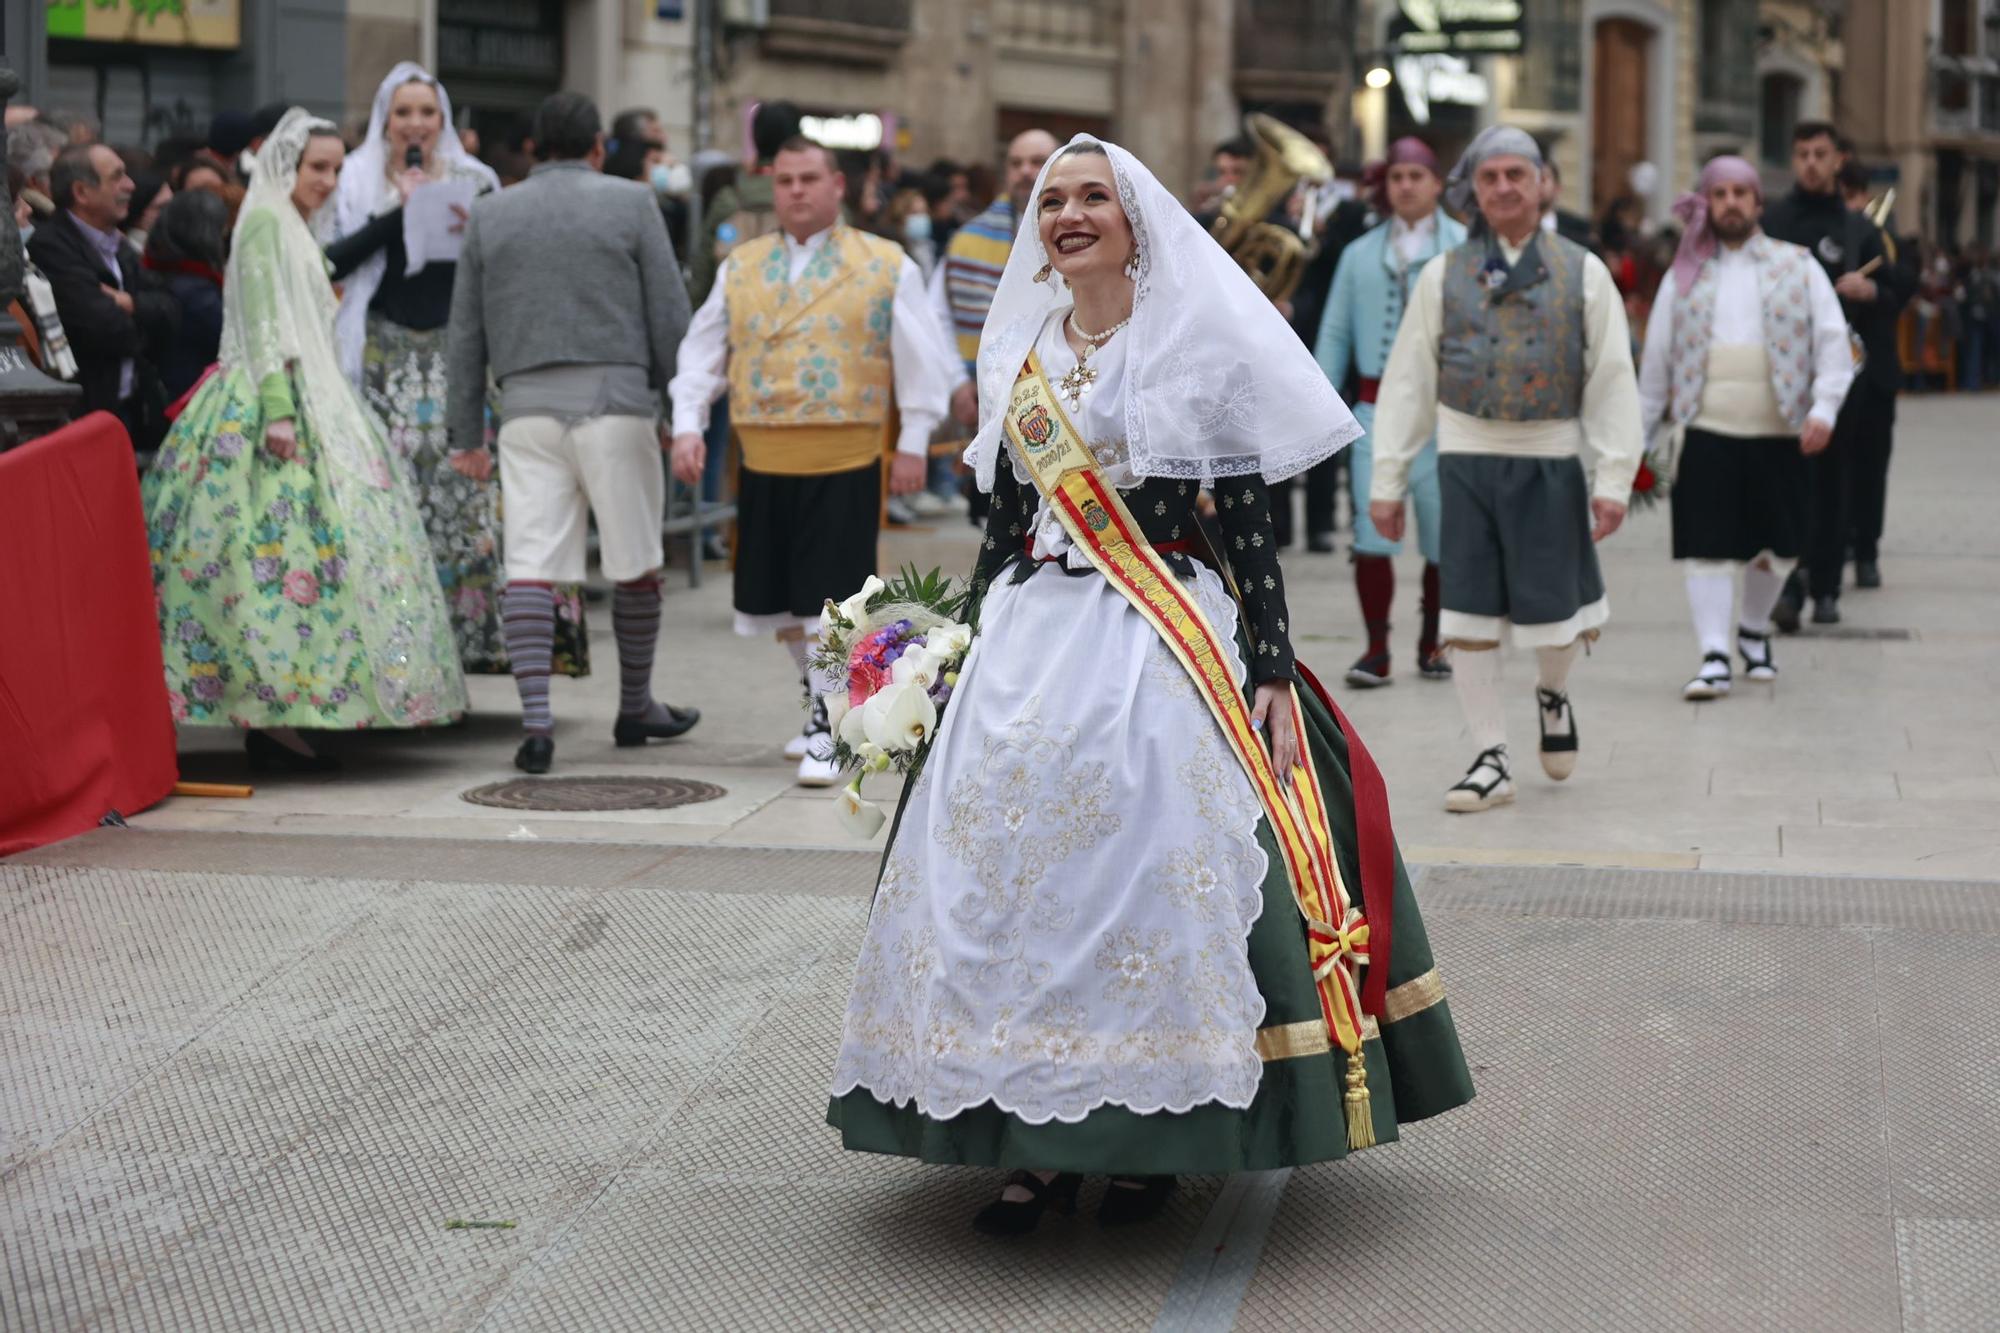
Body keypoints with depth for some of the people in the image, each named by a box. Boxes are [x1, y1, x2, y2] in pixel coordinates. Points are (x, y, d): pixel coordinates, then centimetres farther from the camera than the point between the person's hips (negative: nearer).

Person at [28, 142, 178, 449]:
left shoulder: (117, 245, 15)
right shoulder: (50, 247, -14)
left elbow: (169, 311, 10)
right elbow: (107, 331, -21)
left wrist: (132, 305, -11)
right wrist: (143, 322, 0)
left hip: (136, 409, 8)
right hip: (89, 414, -8)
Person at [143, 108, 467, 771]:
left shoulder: (293, 230, 23)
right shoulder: (265, 221, -8)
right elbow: (263, 323, -16)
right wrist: (278, 411, -24)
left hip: (306, 404, 10)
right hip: (274, 403, -10)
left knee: (301, 543, 6)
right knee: (287, 546, -14)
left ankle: (272, 716, 6)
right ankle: (274, 718, -15)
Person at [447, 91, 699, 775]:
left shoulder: (489, 215, 10)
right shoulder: (630, 203, 3)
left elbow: (466, 334, 10)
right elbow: (669, 315, 0)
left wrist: (467, 431, 15)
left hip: (527, 407, 2)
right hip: (614, 400, -2)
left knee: (530, 565, -2)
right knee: (636, 563, 12)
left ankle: (536, 719, -13)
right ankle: (635, 706, 24)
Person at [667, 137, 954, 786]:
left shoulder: (886, 266, 1)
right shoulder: (740, 268, 10)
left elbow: (920, 359, 1)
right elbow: (702, 351, 10)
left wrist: (913, 441, -5)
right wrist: (687, 425, -3)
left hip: (846, 463, -4)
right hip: (764, 462, 4)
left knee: (828, 599, -7)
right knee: (779, 600, 11)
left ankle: (828, 730, -1)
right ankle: (823, 695, 31)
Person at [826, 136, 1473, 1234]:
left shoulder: (1198, 344, -1)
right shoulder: (1020, 354, 14)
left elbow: (1248, 518, -5)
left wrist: (1273, 674, -11)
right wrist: (971, 643, 12)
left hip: (1165, 636, -4)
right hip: (1032, 635, 5)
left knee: (1153, 860, -11)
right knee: (1011, 864, -5)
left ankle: (1153, 1140, 1)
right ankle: (1039, 1142, 1)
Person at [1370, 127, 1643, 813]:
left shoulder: (1582, 272, 4)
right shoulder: (1443, 276, 5)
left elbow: (1614, 381, 2)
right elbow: (1406, 383, 6)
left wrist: (1614, 478, -5)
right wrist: (1387, 480, 3)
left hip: (1549, 460, -1)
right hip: (1467, 459, 1)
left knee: (1551, 605, 4)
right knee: (1466, 614, 0)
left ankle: (1553, 693, 38)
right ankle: (1492, 759, 9)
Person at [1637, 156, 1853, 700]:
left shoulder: (1798, 267, 8)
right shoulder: (1684, 275, 10)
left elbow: (1833, 343, 2)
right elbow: (1656, 359, 14)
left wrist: (1824, 407, -12)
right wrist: (1640, 432, 12)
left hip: (1778, 434, 1)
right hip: (1704, 433, 0)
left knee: (1777, 546, 9)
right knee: (1707, 547, -8)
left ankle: (1754, 631, 33)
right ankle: (1713, 657, -5)